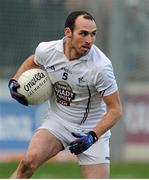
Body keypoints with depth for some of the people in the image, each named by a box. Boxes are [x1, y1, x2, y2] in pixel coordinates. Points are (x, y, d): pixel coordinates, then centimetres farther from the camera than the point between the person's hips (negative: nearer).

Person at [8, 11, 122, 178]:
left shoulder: (101, 66, -23)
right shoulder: (46, 50, -12)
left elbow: (115, 108, -15)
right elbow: (33, 61, 16)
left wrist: (92, 136, -27)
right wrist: (14, 81, 1)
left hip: (93, 129, -2)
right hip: (57, 121, 2)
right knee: (30, 160, -24)